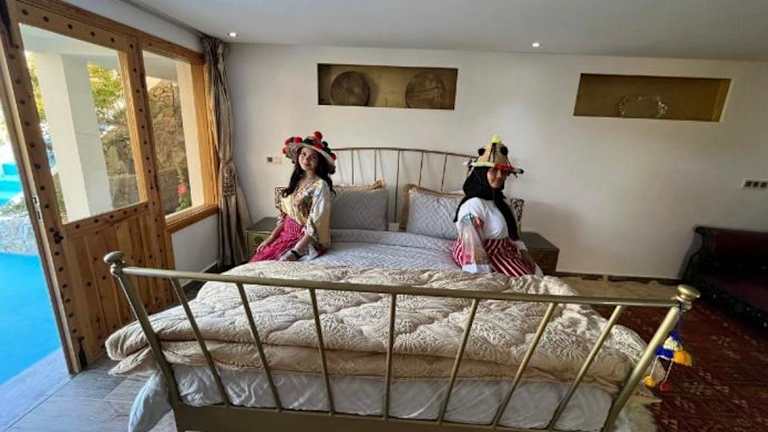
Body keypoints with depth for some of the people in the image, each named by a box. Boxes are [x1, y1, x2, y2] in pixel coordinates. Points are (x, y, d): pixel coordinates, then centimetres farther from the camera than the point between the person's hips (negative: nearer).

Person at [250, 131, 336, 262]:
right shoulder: (297, 180, 7)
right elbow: (284, 215, 10)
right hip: (287, 233, 7)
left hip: (307, 240, -7)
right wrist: (270, 238, 2)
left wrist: (294, 252, -25)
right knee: (259, 259, -5)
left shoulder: (320, 185, -16)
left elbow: (314, 226, -20)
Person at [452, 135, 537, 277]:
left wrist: (523, 252, 6)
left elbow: (512, 229, 15)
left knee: (535, 271, 14)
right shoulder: (473, 205, -29)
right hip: (484, 254, -9)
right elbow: (473, 246, -33)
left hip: (502, 249, 10)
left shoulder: (498, 200, 4)